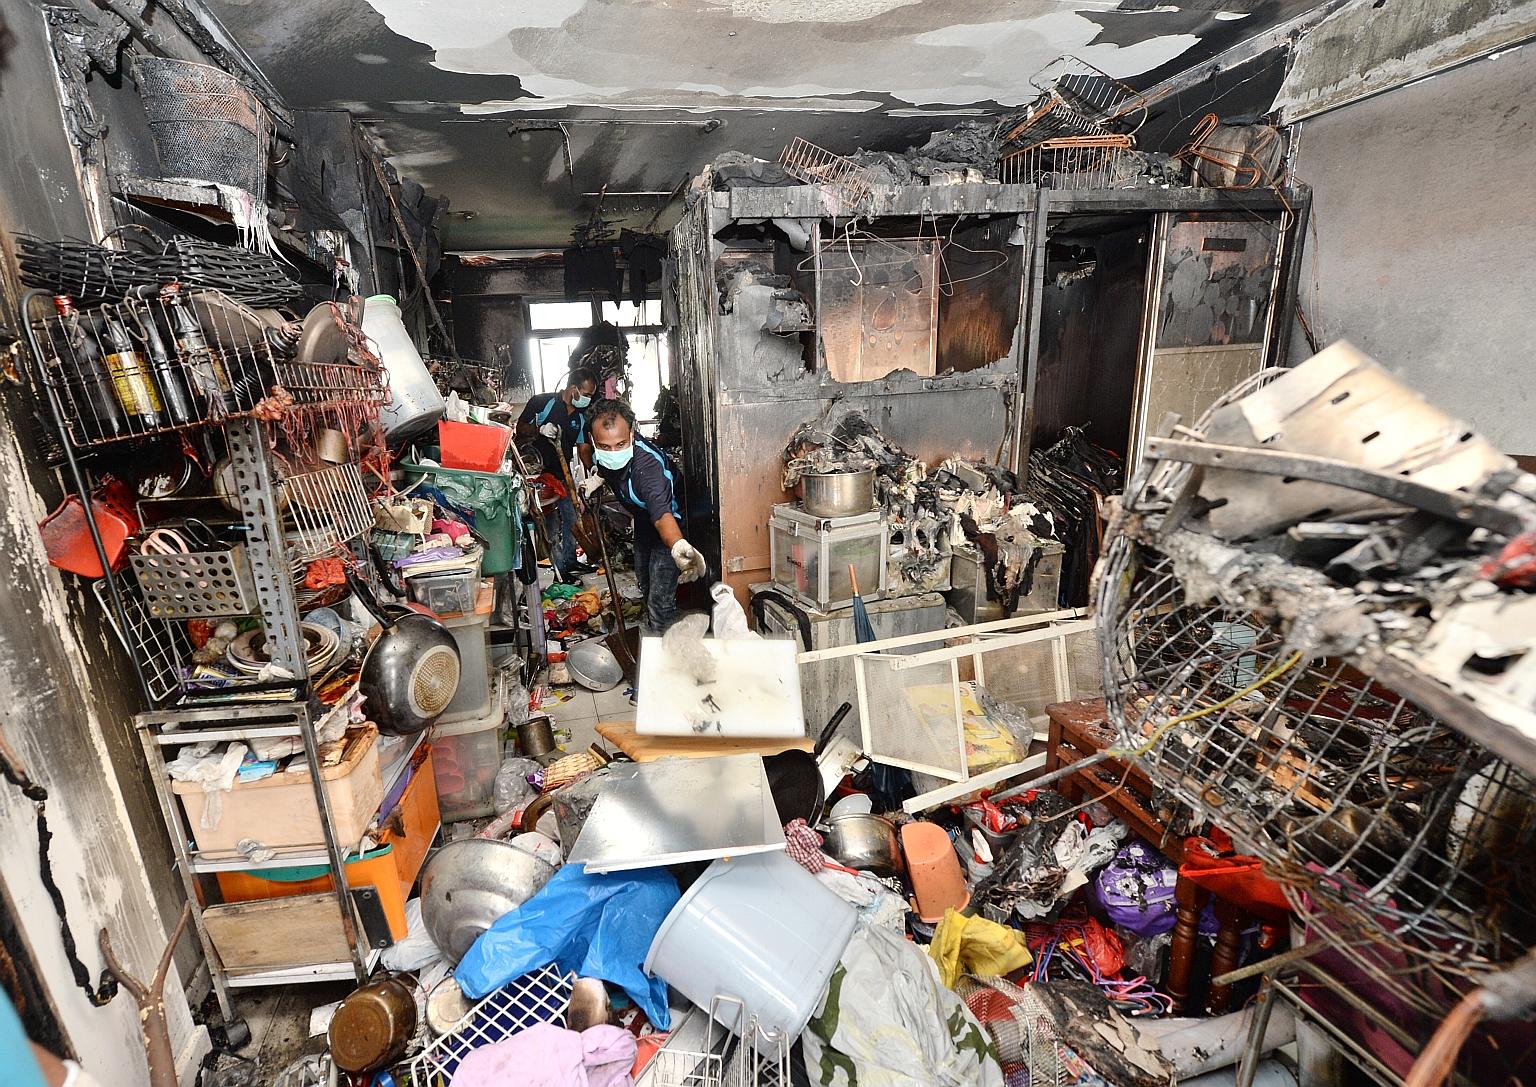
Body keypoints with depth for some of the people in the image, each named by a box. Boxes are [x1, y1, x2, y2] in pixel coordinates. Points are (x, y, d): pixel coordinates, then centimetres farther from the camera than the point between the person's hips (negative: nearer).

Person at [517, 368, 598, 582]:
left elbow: (583, 448, 10)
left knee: (570, 520, 16)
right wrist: (539, 429, -28)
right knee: (552, 525, -5)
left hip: (564, 475, 7)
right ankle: (560, 571, 3)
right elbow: (520, 429, -9)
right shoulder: (542, 402, -11)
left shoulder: (580, 417, 8)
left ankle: (570, 562, 31)